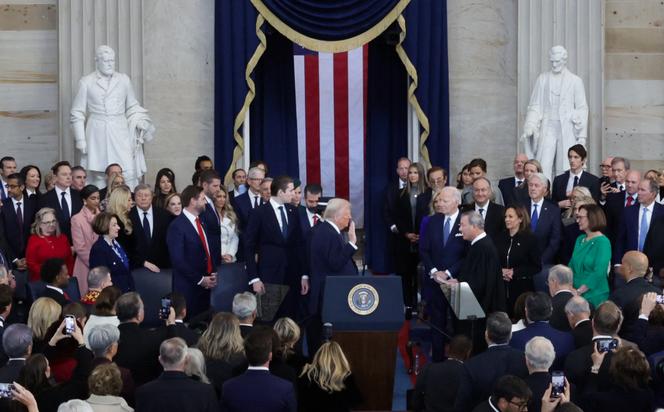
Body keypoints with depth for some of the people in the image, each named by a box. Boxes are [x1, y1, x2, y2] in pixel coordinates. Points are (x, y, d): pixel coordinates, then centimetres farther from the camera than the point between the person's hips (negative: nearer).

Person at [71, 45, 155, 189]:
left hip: (120, 133, 1)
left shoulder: (124, 80, 12)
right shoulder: (86, 82, 6)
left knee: (129, 172, -12)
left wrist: (139, 122, 3)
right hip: (97, 134, -1)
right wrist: (80, 139, 1)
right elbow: (77, 113, 7)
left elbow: (132, 107, 21)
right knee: (98, 175, -5)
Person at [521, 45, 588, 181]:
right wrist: (529, 127, -7)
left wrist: (582, 136, -1)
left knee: (564, 169, -1)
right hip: (547, 129, 1)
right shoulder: (542, 79, 9)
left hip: (567, 130, -1)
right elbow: (534, 106, 9)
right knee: (543, 169, -11)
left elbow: (582, 109, 5)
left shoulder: (575, 81, 5)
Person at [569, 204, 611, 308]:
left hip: (593, 296, -6)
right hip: (576, 294, 6)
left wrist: (579, 291, -21)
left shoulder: (603, 242, -12)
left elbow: (599, 273, -20)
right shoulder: (580, 239, 11)